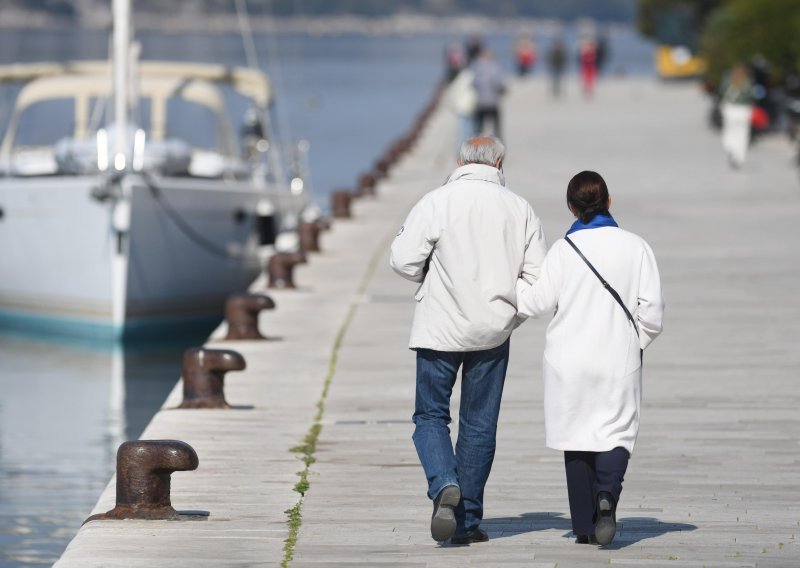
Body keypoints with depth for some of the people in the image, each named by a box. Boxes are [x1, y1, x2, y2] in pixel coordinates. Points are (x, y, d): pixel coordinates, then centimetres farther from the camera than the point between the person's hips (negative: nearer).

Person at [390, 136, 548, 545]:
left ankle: (444, 484, -18)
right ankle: (467, 521, 11)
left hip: (440, 328, -2)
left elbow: (404, 261, -10)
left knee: (430, 415, 9)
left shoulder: (436, 202, -8)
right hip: (492, 331, 2)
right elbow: (537, 277, 0)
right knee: (479, 424, 10)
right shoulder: (519, 209, 0)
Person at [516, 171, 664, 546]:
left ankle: (585, 526, 8)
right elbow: (652, 308, -3)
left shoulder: (563, 250, -5)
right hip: (618, 360, 0)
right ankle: (606, 495, -24)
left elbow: (538, 302, -2)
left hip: (570, 361, 0)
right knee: (616, 434, 6)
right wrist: (636, 342, 13)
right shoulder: (634, 247, -2)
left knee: (577, 439, 9)